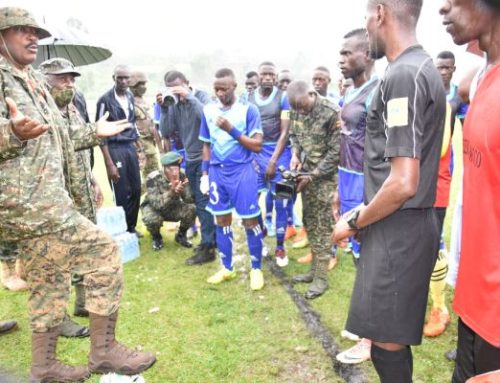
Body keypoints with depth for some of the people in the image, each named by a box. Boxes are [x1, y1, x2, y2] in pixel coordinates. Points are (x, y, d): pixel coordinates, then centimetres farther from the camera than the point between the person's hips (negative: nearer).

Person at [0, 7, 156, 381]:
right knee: (104, 251, -12)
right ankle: (104, 349, 0)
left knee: (49, 281, 15)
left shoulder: (35, 82, 20)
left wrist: (94, 132, 28)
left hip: (38, 198, 10)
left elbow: (52, 141, 27)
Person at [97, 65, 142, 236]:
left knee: (136, 190, 7)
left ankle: (131, 227, 23)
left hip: (130, 147, 6)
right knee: (122, 194, -2)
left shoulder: (130, 96, 9)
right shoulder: (105, 100, -10)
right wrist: (109, 163, -14)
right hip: (114, 149, -6)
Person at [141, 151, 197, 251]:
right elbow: (156, 204, -38)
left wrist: (182, 191, -46)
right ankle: (156, 238, 2)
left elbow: (189, 200, -24)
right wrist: (171, 192, -53)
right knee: (152, 219, -36)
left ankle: (181, 235, 5)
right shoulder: (153, 179, -29)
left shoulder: (182, 177, -18)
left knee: (191, 210, -24)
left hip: (173, 208, 3)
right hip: (154, 208, -3)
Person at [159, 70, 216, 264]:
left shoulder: (200, 95, -9)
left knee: (203, 202, -5)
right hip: (190, 159, 7)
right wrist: (164, 109, -11)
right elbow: (166, 132, 0)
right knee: (200, 202, 15)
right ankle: (213, 238, 30)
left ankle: (208, 247, 3)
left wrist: (189, 96, -25)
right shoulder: (174, 105, 4)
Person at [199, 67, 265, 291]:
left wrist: (232, 130, -19)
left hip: (242, 170, -4)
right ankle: (226, 268, 26)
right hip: (217, 171, 4)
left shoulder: (248, 109, -6)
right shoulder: (208, 110, 7)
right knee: (221, 220, 11)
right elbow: (207, 145, 14)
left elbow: (257, 146, -11)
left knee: (250, 221, 2)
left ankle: (256, 269, 17)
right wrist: (205, 173, 11)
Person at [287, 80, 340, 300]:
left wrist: (313, 175, -18)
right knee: (309, 221, 11)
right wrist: (295, 154, -5)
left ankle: (321, 277, 7)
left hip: (325, 175, -6)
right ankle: (314, 269, 24)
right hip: (306, 173, 6)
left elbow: (336, 151, -17)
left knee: (323, 224, -3)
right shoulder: (296, 111, 1)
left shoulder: (332, 112, -19)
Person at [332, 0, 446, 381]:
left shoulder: (402, 76, -18)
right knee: (391, 336, 21)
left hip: (397, 229, -10)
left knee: (387, 342, 4)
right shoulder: (423, 68, 13)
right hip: (407, 224, 10)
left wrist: (354, 223, -8)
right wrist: (362, 212, 17)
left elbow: (403, 184, -23)